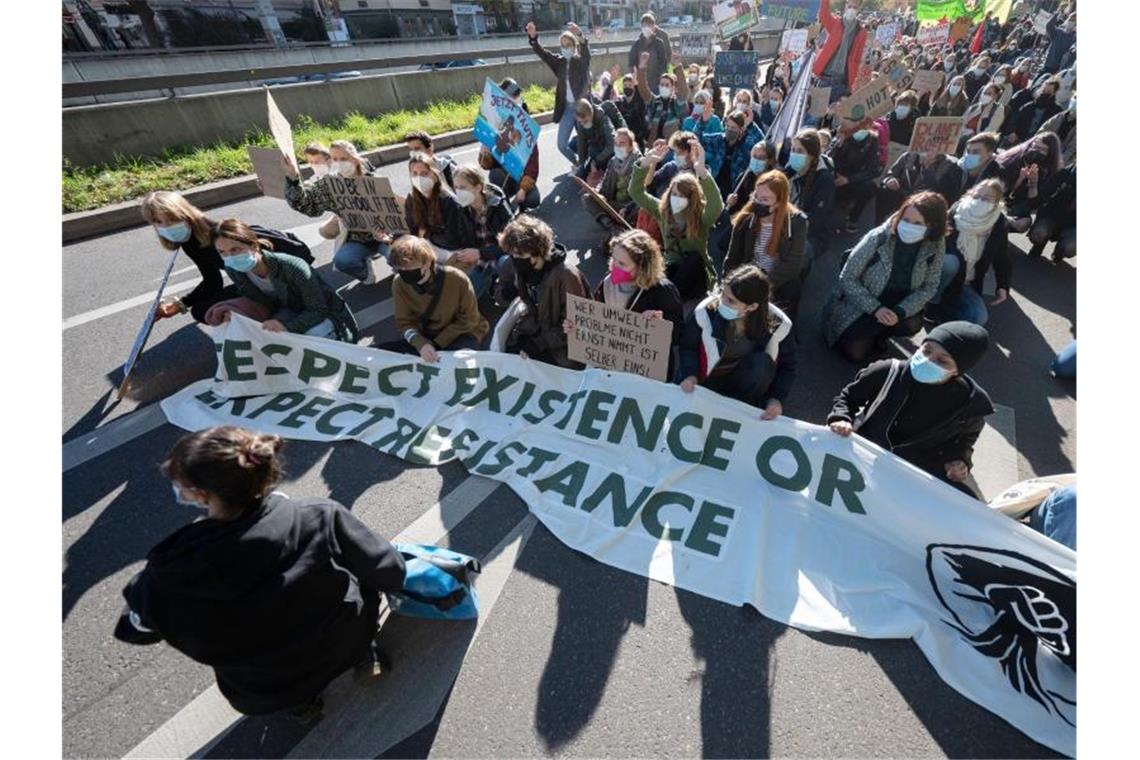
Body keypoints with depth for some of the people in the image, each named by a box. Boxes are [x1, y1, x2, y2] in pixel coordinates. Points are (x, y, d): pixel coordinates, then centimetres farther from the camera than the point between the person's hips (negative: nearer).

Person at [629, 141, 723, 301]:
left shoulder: (701, 216, -14)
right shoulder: (662, 210, -2)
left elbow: (716, 205, -37)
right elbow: (635, 192, -8)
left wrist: (702, 171, -49)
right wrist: (645, 164, -26)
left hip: (696, 276, -1)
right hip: (672, 267, 2)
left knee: (694, 257, -35)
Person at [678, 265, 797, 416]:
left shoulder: (778, 325, -20)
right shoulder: (705, 312, -23)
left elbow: (787, 366, -3)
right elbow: (688, 346, -4)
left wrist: (777, 398, -17)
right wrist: (690, 374, -20)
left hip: (747, 382, 0)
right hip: (710, 381, 0)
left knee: (762, 362, -31)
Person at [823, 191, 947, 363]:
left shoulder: (936, 245, -15)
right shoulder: (878, 238, -25)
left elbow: (930, 286, -6)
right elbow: (847, 278, -19)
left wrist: (900, 311, -24)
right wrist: (875, 308, -24)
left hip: (898, 305, 3)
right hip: (858, 305, -3)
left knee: (913, 324, -27)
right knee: (857, 353, -14)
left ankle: (879, 334, 8)